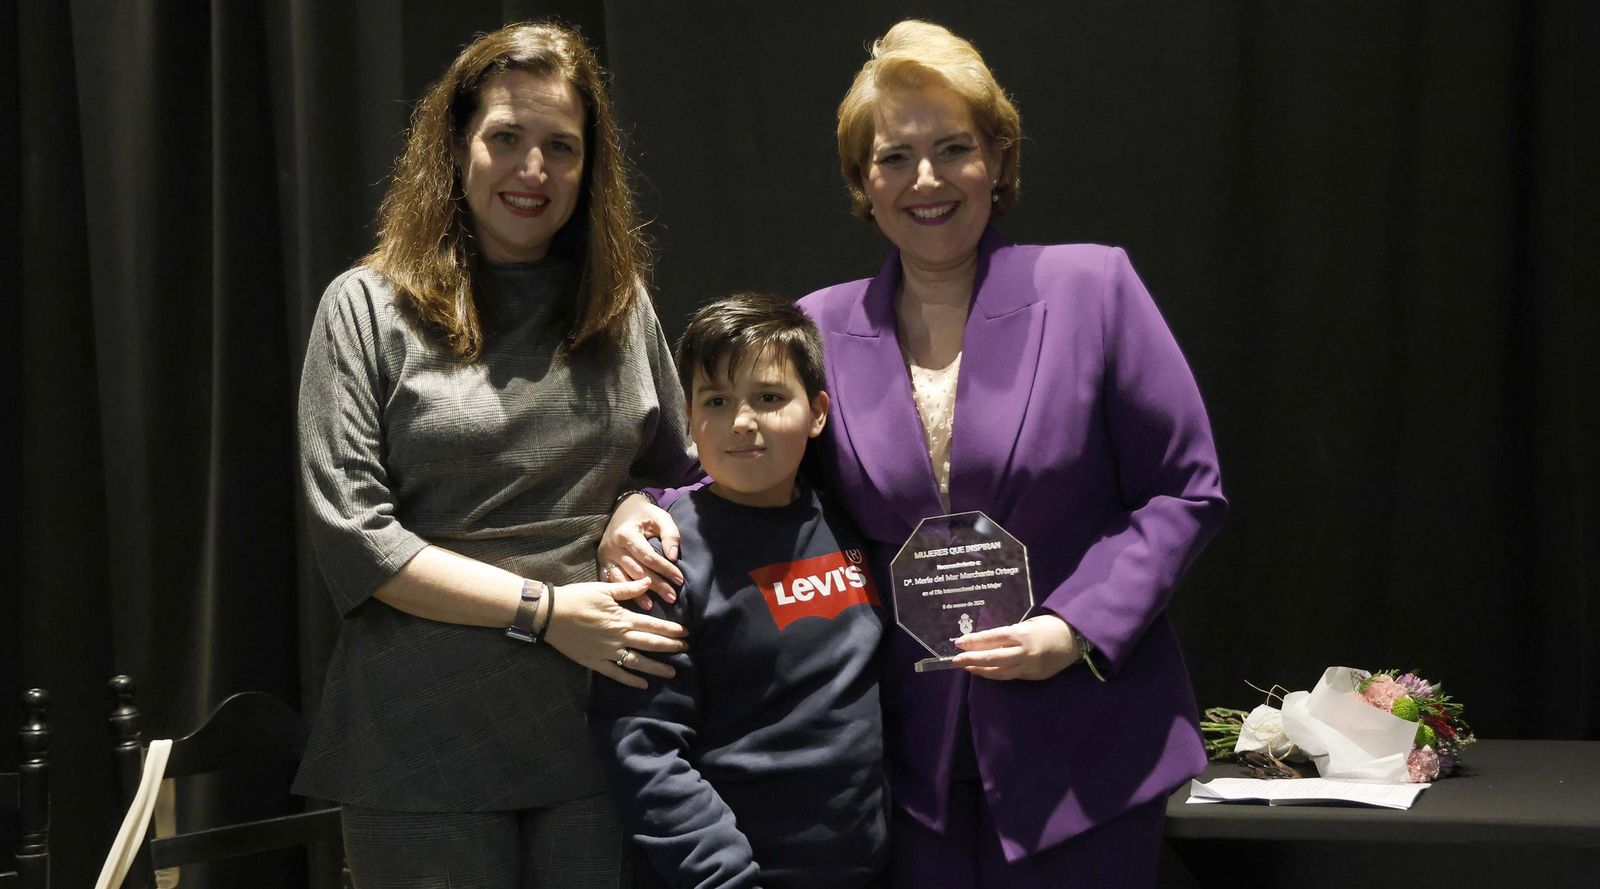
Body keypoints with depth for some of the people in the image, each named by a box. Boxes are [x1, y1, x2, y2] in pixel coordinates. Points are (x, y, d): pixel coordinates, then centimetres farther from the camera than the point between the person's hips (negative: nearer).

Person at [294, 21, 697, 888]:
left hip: (593, 729, 3)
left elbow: (681, 468, 22)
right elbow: (352, 538, -9)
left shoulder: (620, 306, 10)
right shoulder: (369, 307, -2)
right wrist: (543, 610, -13)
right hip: (426, 744, -3)